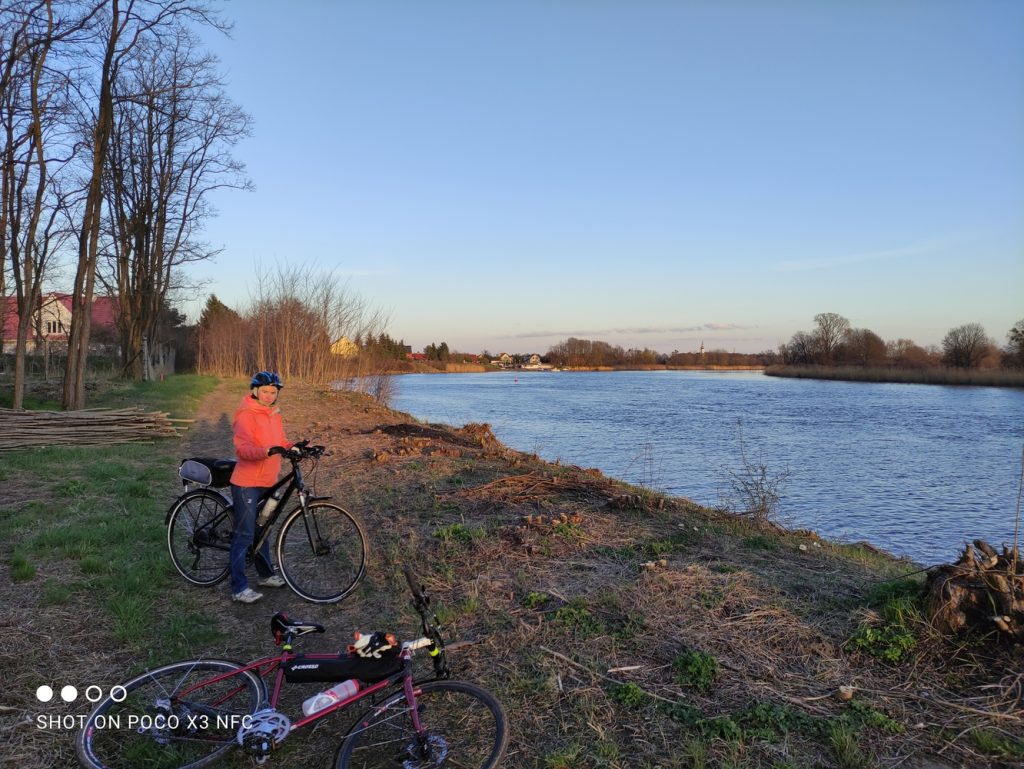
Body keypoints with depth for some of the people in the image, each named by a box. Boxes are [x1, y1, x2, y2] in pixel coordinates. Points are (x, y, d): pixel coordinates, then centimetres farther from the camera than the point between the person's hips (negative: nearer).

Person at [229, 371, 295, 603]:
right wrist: (266, 451, -43)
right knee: (244, 535, -4)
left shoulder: (274, 414, 10)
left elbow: (280, 442, 14)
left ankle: (266, 574, 34)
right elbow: (243, 448, -27)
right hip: (247, 484, -8)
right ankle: (239, 588, 4)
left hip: (268, 482, 8)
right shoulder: (246, 415, -15)